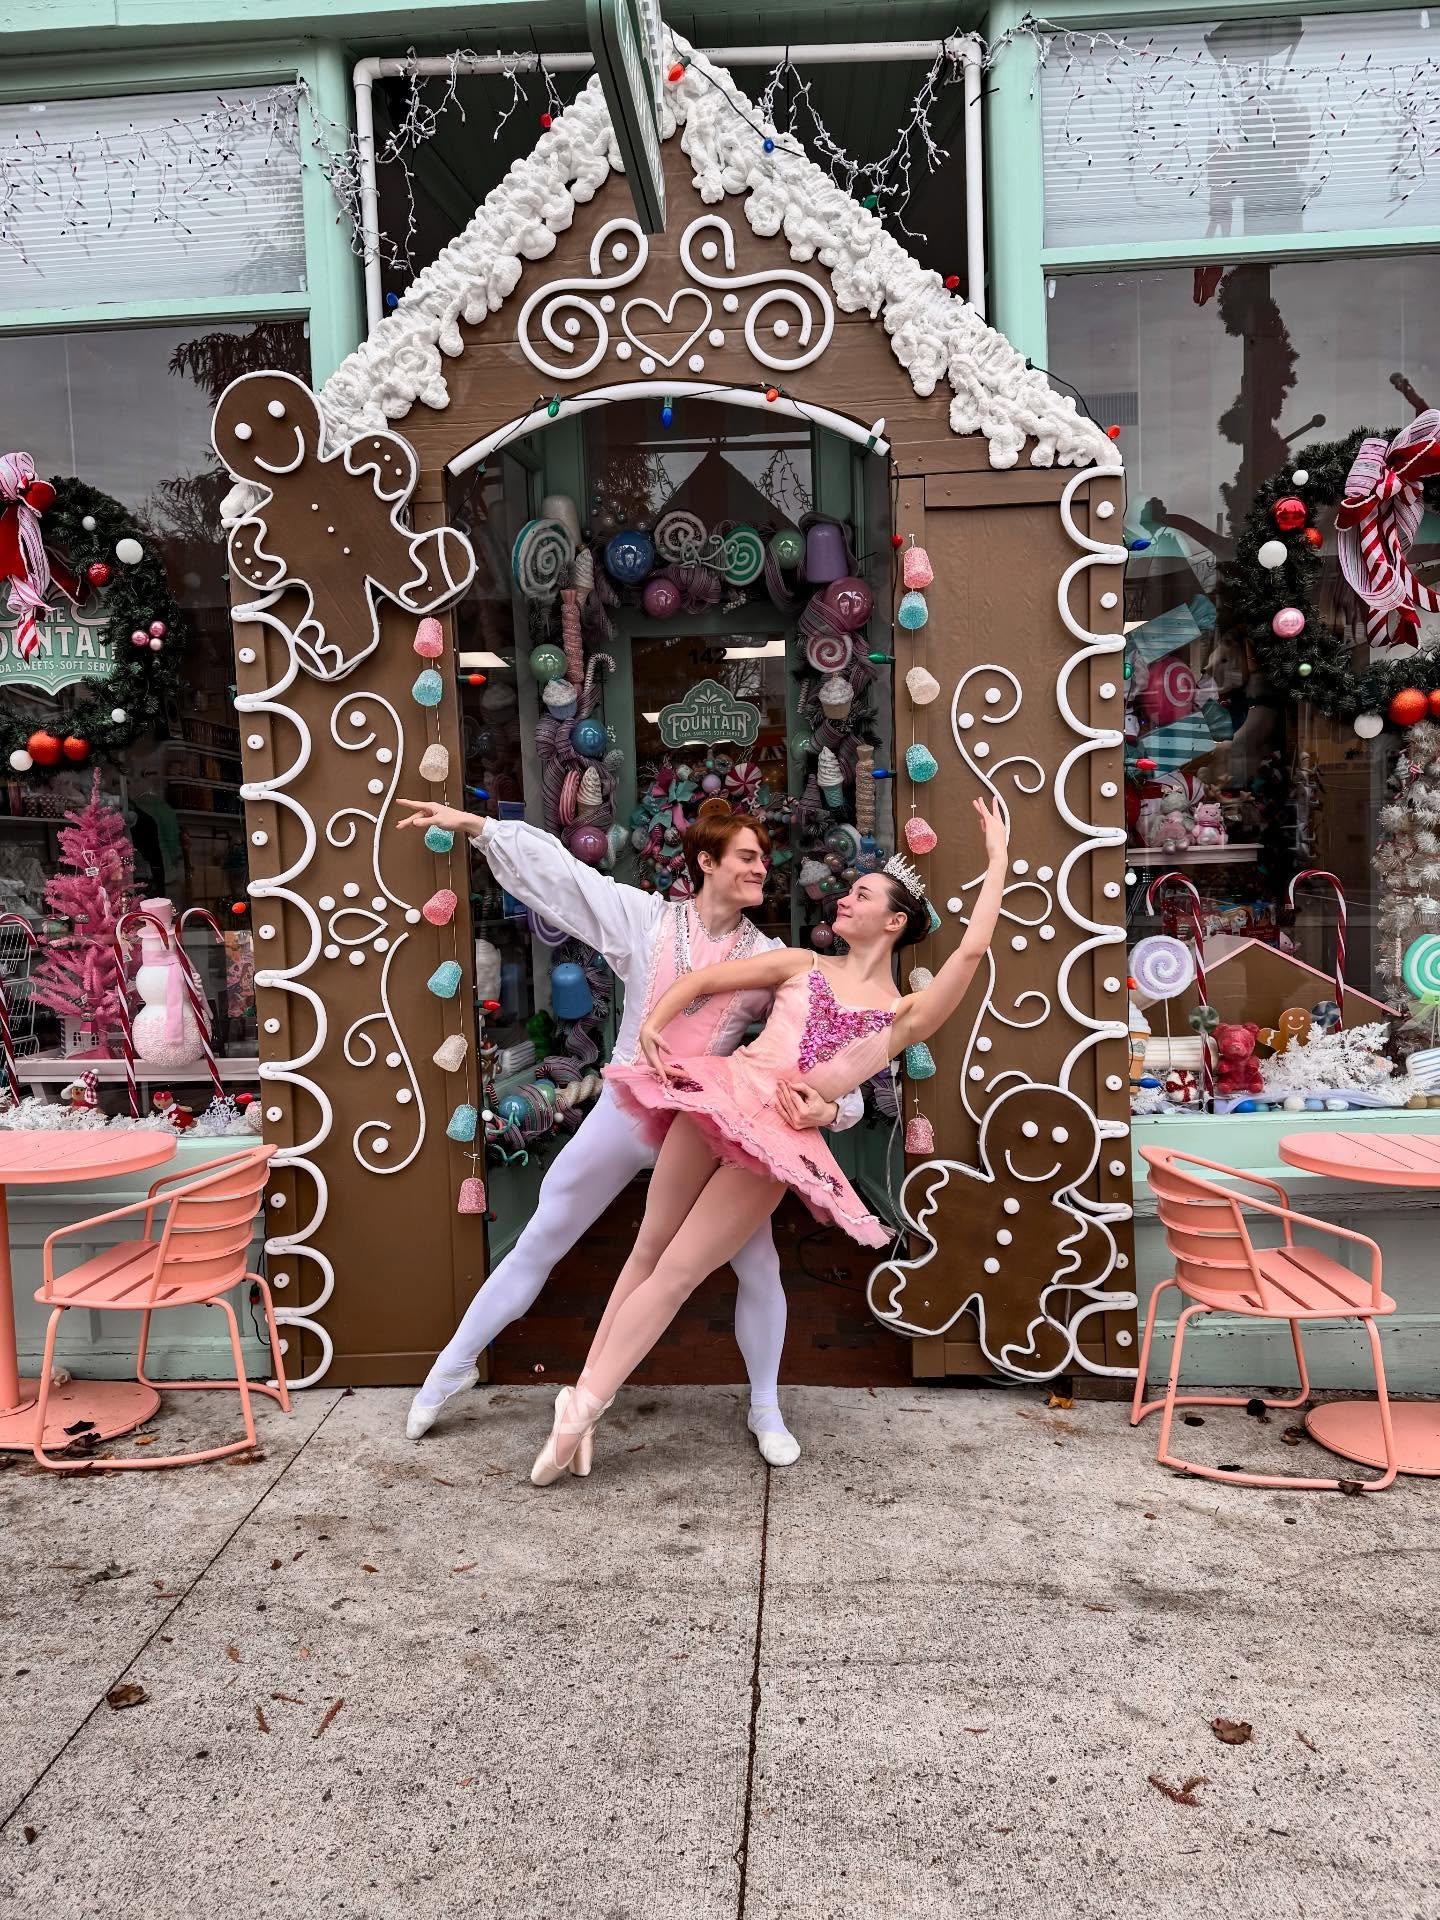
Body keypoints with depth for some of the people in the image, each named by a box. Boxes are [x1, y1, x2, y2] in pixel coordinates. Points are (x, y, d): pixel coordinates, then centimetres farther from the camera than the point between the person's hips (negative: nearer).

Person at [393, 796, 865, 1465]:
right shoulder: (647, 917, -4)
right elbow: (557, 869, -2)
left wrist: (830, 1103, -29)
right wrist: (474, 825, -5)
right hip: (624, 1112, 0)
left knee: (759, 1262, -1)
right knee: (538, 1244, 11)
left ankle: (765, 1409, 22)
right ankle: (456, 1363, 31)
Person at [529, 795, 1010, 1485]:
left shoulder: (905, 1014, 10)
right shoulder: (802, 963, 16)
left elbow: (973, 948, -2)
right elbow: (699, 978, 13)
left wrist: (997, 856, 3)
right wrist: (653, 1023, -5)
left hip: (781, 1139, -2)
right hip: (721, 1095, 2)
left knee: (675, 1273, -5)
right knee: (650, 1248, 2)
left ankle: (582, 1409, 0)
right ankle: (584, 1391, 10)